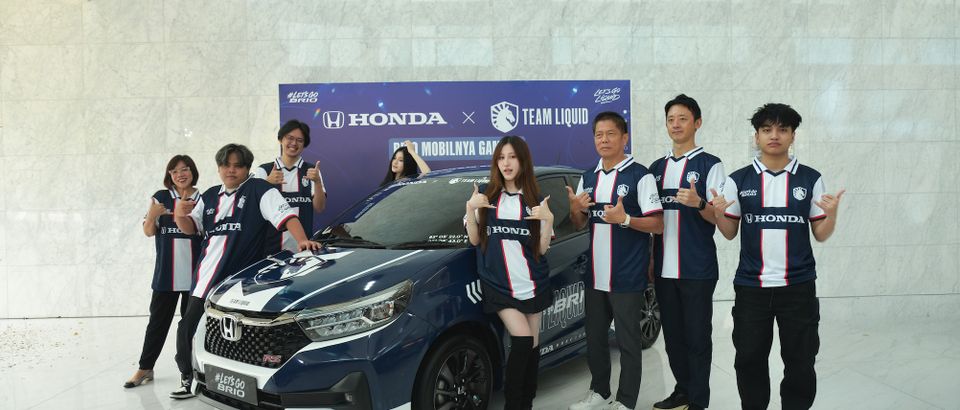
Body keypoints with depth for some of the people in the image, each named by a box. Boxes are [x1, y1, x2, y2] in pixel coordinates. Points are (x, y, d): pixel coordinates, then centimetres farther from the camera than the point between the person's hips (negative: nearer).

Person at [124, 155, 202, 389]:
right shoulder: (161, 198, 4)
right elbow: (149, 232, 3)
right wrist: (152, 216, -17)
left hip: (194, 273, 0)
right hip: (166, 273, 0)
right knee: (158, 320, 5)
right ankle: (145, 368, 13)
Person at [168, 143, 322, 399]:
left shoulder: (259, 190, -4)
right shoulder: (210, 196, 18)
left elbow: (286, 215, -13)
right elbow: (191, 228, 22)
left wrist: (302, 240, -30)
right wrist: (180, 215, -2)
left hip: (242, 282, -6)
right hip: (207, 278, 7)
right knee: (188, 328, 9)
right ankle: (188, 378, 28)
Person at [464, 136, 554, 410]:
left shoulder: (535, 200, 3)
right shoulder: (486, 197, 4)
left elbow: (542, 248, 0)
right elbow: (475, 240, 3)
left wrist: (549, 219, -16)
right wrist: (470, 208, -10)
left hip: (532, 283, 2)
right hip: (499, 284, -2)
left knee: (531, 344, 7)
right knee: (521, 339, -15)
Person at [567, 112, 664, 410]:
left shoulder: (640, 175, -10)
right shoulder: (588, 178, 10)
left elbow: (657, 225, -13)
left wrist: (624, 219, -27)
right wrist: (575, 210, -6)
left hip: (627, 277, -6)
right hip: (594, 275, 7)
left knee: (627, 341, 3)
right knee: (594, 337, 16)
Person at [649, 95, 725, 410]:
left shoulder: (710, 165, -4)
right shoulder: (657, 167, 12)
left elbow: (719, 217, -8)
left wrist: (698, 203, -28)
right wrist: (649, 259, 10)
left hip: (697, 269, -5)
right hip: (663, 268, 5)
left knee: (697, 335, 2)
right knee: (672, 334, 13)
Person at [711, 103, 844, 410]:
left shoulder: (811, 179, 1)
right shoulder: (738, 180, 1)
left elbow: (820, 235, 4)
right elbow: (730, 233, 6)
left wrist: (832, 213, -15)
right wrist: (718, 213, -13)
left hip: (798, 286, 0)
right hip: (750, 286, 0)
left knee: (800, 361, 9)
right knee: (749, 359, 10)